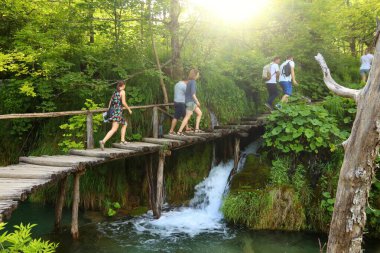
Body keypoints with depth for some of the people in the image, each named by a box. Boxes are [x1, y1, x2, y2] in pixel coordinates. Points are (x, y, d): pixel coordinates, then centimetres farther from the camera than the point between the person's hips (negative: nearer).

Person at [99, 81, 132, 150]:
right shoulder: (122, 91, -2)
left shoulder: (115, 92, 19)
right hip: (117, 111, -8)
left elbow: (110, 102, 17)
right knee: (114, 129, -14)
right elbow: (123, 103, -11)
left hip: (112, 110, 8)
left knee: (125, 124, 23)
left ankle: (122, 140, 21)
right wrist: (129, 109, 2)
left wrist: (109, 112, 21)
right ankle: (103, 141, -29)